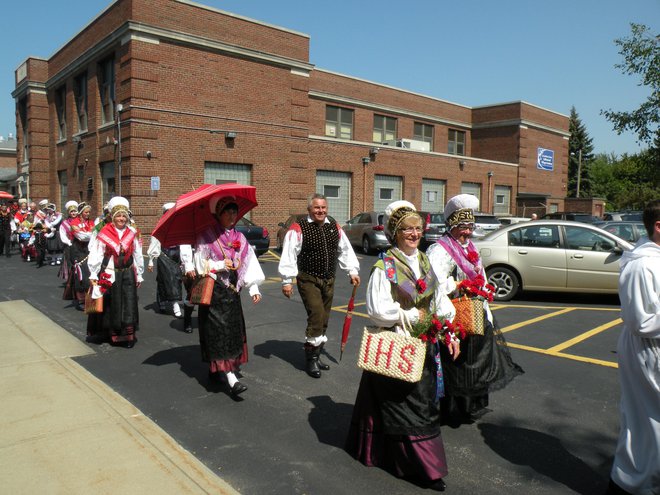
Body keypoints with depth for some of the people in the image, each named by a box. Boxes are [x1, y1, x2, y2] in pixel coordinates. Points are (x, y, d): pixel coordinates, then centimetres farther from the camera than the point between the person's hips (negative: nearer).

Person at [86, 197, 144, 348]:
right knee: (113, 305, 8)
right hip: (111, 275, -2)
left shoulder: (132, 233, 2)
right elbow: (95, 254, -6)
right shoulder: (104, 233, -6)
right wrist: (93, 275, -7)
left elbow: (138, 256, 8)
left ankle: (128, 334, 5)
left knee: (129, 304, -2)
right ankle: (114, 334, 21)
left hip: (128, 274, 2)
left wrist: (139, 275, 10)